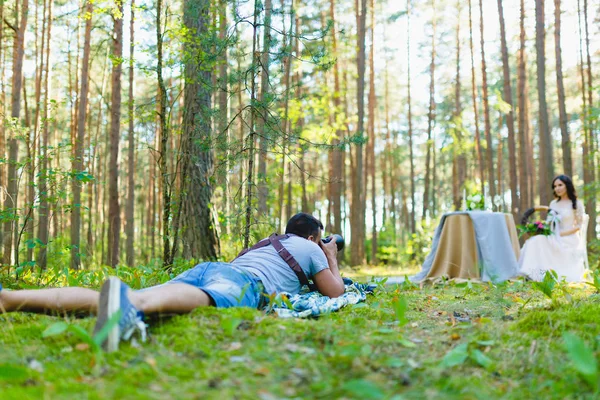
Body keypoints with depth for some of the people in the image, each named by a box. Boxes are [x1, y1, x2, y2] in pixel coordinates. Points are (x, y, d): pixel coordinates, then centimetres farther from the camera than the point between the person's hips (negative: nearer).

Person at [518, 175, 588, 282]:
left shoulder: (577, 204, 0)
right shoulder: (553, 203, 15)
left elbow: (579, 225, -3)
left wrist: (561, 234, -15)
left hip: (569, 240, -5)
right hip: (554, 239, 5)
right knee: (534, 241, -27)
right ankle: (534, 274, -32)